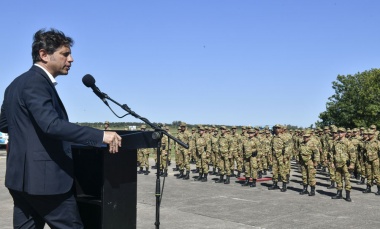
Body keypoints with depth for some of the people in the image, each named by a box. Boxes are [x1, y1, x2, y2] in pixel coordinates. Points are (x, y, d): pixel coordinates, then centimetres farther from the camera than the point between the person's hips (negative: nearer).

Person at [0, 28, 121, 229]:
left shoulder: (17, 83, 15)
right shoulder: (36, 83, -16)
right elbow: (52, 124, -30)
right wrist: (100, 136, -32)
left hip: (22, 175, 10)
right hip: (43, 176, -10)